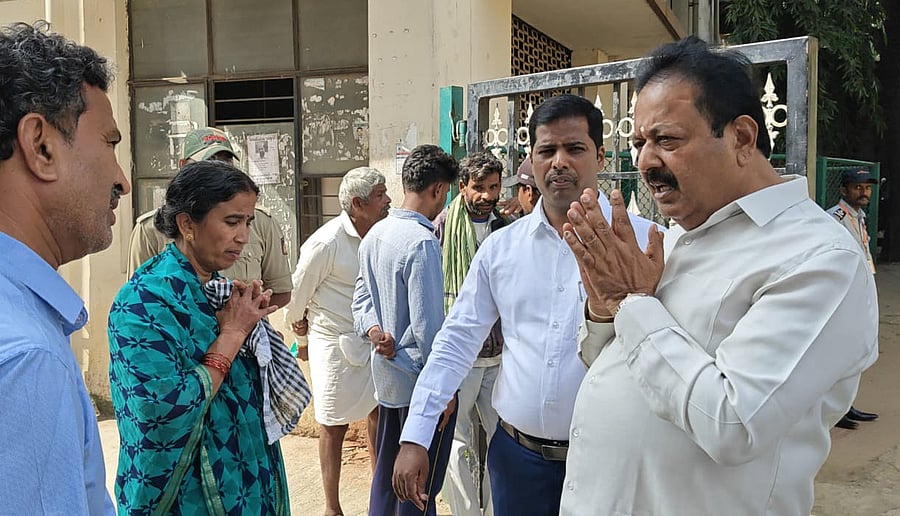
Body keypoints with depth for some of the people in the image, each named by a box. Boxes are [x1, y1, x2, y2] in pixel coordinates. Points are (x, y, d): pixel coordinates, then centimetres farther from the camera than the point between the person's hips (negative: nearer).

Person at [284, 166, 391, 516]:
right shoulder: (326, 242, -21)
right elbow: (299, 287, -7)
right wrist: (297, 321, 8)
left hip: (373, 338, 6)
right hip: (335, 342, -6)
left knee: (378, 411, 17)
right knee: (334, 425, 6)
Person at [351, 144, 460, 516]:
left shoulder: (374, 235, 6)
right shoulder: (422, 242, -22)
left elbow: (362, 296, 12)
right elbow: (426, 324, -22)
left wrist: (374, 329, -5)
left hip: (386, 376, 9)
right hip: (419, 383, -9)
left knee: (386, 475, 22)